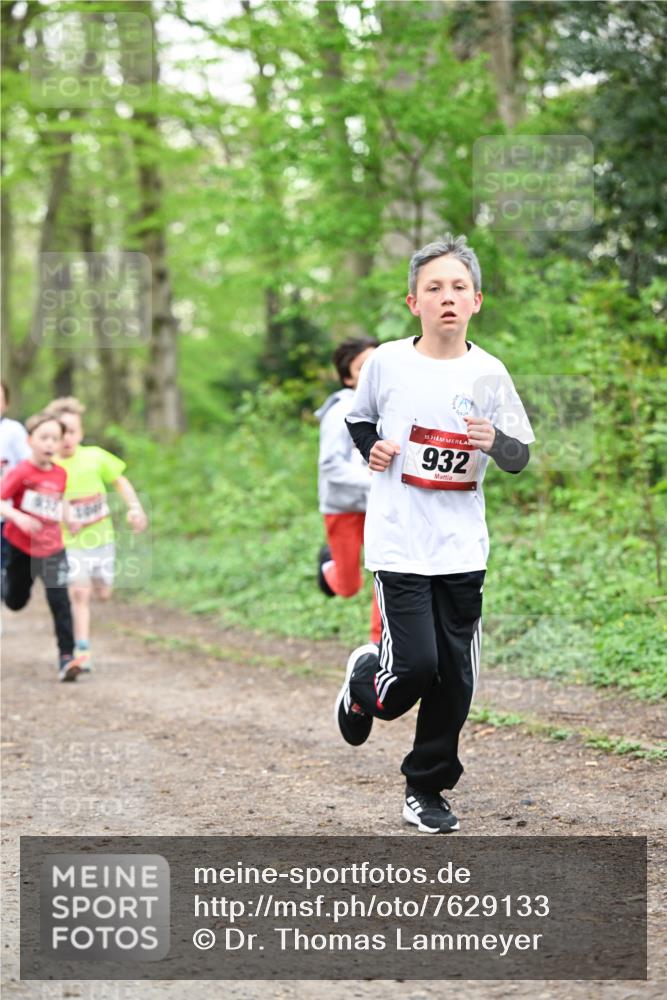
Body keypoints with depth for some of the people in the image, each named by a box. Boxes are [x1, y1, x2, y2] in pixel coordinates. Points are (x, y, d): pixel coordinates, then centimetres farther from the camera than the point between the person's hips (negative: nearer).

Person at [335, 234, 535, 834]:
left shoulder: (488, 373, 0)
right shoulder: (387, 362, -2)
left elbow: (520, 457, 5)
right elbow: (359, 419, 17)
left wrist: (495, 441, -17)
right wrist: (371, 449, -4)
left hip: (462, 548, 2)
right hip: (399, 543, -2)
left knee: (456, 676, 3)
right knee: (415, 665, -13)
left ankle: (427, 788, 20)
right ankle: (364, 680, 22)